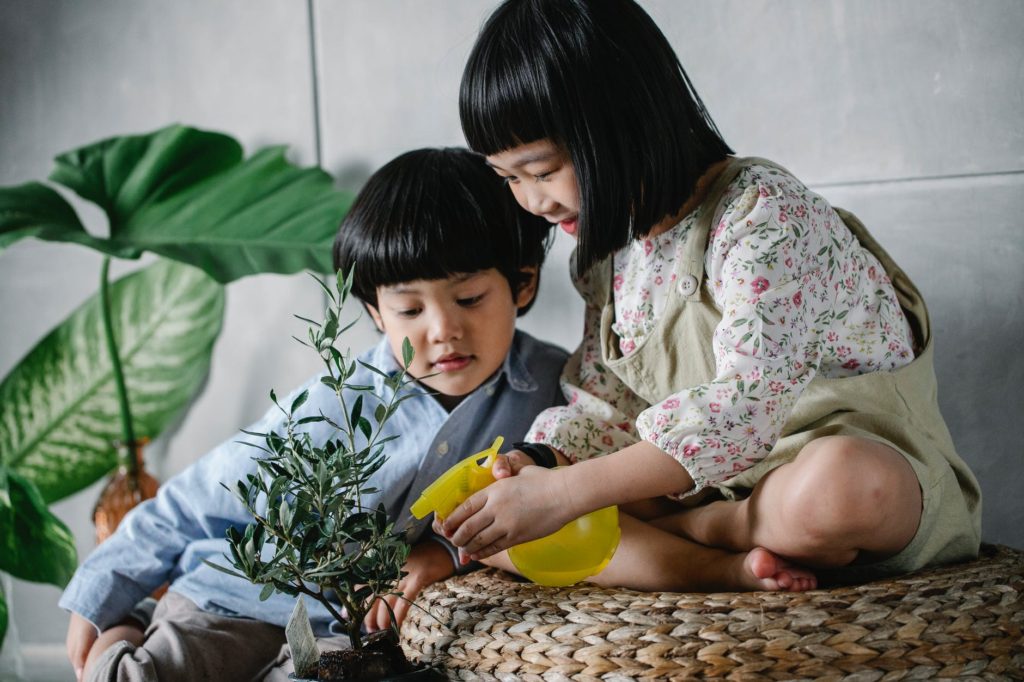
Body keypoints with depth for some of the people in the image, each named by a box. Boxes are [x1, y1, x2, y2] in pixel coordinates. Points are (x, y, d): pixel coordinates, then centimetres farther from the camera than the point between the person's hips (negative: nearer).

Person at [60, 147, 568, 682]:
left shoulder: (551, 386, -9)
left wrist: (450, 548, -16)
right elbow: (195, 504, 0)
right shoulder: (331, 411, -12)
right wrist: (98, 600, 7)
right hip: (230, 610, -2)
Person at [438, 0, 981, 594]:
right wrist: (535, 468, -14)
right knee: (491, 525, -9)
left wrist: (566, 491, -33)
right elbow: (601, 404, 9)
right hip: (702, 481, 6)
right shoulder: (611, 249, 6)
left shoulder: (767, 213, -19)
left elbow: (746, 407, -30)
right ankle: (731, 568, -22)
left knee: (837, 484, -44)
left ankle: (687, 527, -12)